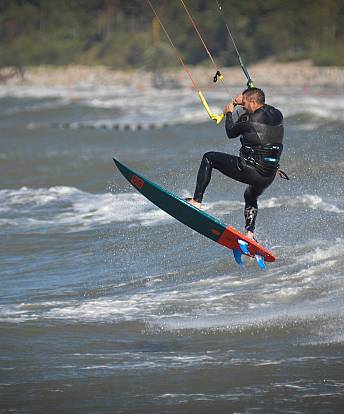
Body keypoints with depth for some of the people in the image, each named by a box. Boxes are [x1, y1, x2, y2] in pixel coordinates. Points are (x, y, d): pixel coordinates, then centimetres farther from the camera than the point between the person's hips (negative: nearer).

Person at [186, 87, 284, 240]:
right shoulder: (277, 115, 6)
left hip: (249, 171, -7)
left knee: (209, 158, 11)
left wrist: (229, 113, 23)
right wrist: (244, 102, 35)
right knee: (251, 197, 38)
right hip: (269, 176, 7)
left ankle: (196, 201, 7)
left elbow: (231, 133, 7)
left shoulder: (248, 119, -12)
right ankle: (250, 233, 19)